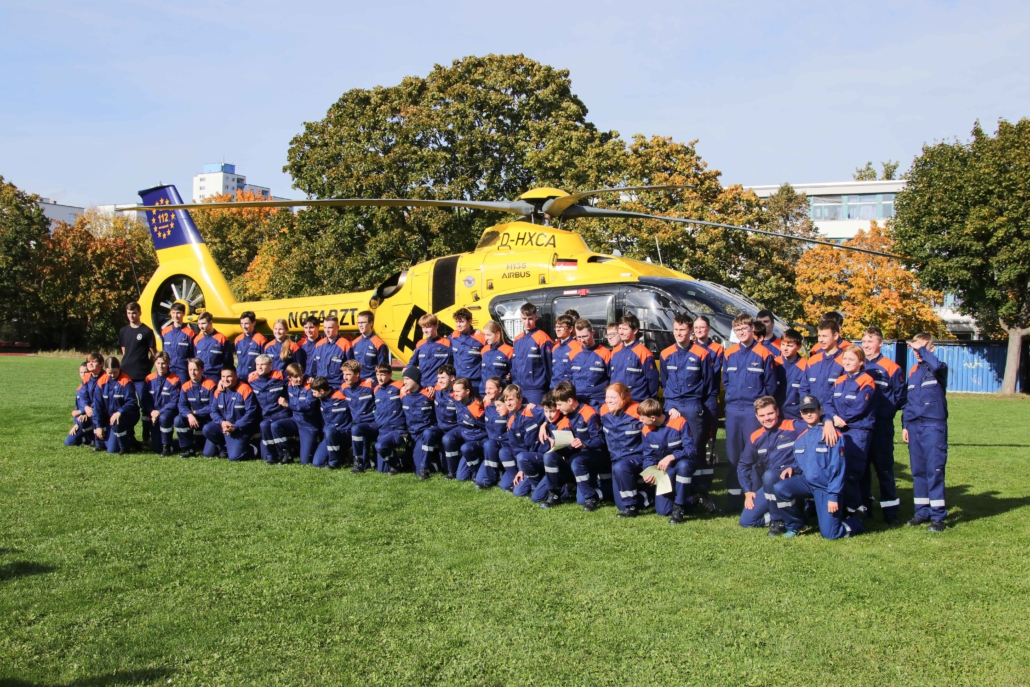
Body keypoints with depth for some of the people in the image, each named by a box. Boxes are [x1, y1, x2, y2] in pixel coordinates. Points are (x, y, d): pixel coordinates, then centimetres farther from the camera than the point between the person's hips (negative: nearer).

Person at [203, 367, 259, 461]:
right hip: (223, 424, 6)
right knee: (207, 429, -21)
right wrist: (222, 422, -17)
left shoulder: (245, 390, -16)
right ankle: (224, 448, 5)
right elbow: (213, 411, 4)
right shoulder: (219, 391, 1)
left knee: (234, 456, -20)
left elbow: (251, 412, -17)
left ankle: (251, 449, 15)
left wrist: (235, 427, -21)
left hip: (241, 428, -6)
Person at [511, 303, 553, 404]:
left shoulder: (542, 338, -9)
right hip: (518, 389, 6)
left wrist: (548, 387, -8)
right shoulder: (517, 339, 11)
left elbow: (548, 365, -8)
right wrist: (514, 385, 12)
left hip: (536, 390, -6)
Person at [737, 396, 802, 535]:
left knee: (769, 475, -38)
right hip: (770, 484, 6)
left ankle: (779, 522, -19)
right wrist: (748, 491, 5)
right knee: (746, 521, -4)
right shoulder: (755, 437, 6)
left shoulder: (794, 427, -8)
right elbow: (743, 465, 14)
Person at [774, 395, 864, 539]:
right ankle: (795, 526, 1)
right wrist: (792, 469, -5)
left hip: (826, 487, -5)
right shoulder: (800, 436, 5)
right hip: (806, 481, 5)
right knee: (779, 488, -23)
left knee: (829, 533, -10)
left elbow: (837, 468, -15)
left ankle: (855, 522, 24)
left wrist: (833, 496, -18)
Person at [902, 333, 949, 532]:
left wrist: (922, 349, -17)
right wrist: (905, 425, 14)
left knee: (935, 469, -6)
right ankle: (922, 512, 16)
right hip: (914, 426, 6)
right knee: (918, 471, 8)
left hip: (934, 425, -6)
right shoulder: (913, 371, 15)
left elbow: (935, 364, -29)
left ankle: (938, 515, -1)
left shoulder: (940, 368, -2)